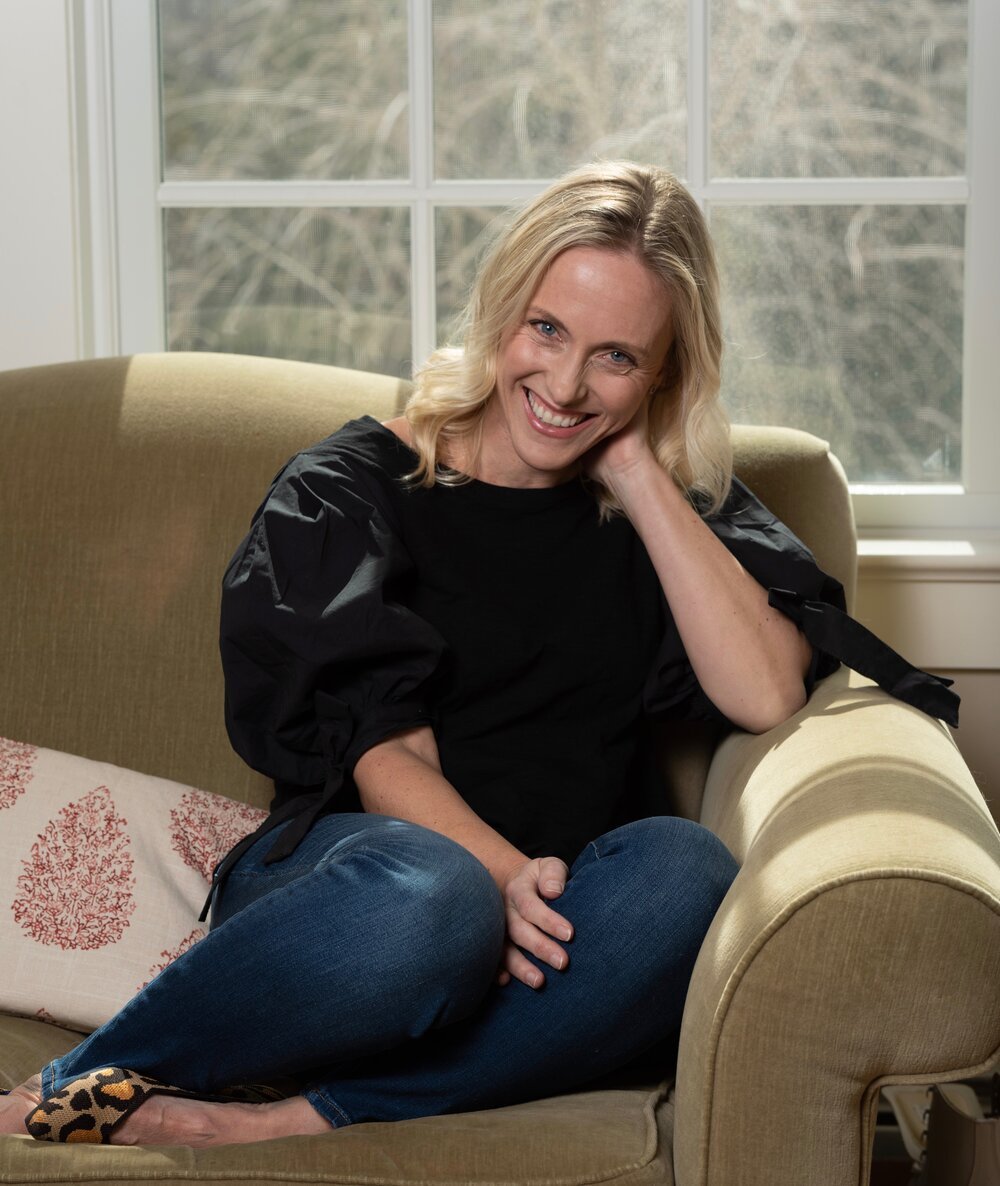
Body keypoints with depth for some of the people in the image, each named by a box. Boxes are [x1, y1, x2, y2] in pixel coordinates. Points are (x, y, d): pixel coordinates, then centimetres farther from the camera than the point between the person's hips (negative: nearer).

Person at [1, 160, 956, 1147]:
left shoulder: (671, 506, 14)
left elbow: (767, 695, -4)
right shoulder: (347, 490, 5)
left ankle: (295, 1122, -31)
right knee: (428, 897, -39)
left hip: (549, 924, 3)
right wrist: (497, 872, -25)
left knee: (682, 872, -32)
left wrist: (636, 474, -3)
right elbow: (383, 748, -6)